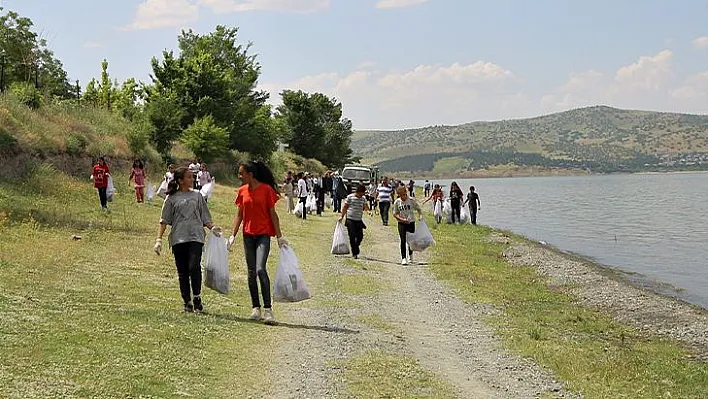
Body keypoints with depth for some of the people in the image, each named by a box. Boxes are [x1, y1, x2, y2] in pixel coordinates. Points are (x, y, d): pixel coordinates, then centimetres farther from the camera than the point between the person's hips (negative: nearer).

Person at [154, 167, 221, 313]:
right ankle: (187, 302, 11)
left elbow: (205, 218, 16)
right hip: (178, 239, 0)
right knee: (182, 272, 2)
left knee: (194, 266, -18)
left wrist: (212, 227, -3)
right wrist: (159, 239, -2)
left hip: (196, 237, 0)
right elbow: (164, 220, 7)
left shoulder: (197, 196, 14)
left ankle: (197, 297, -1)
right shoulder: (172, 198, 8)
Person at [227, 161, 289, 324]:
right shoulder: (242, 191, 8)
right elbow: (239, 214, 13)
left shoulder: (267, 189, -7)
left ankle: (268, 308, -16)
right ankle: (256, 308, 17)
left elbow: (273, 214, -4)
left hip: (263, 234, -5)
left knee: (260, 269, -19)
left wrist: (279, 236, -5)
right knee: (251, 272, 8)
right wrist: (233, 235, 8)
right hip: (248, 235, 5)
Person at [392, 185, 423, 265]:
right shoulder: (397, 202, -4)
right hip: (401, 223, 0)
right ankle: (403, 258, -7)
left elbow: (418, 209, 3)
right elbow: (395, 214, 1)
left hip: (411, 223, 0)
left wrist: (420, 215, -17)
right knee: (403, 240, -9)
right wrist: (401, 219, -15)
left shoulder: (411, 200, -7)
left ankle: (410, 256, 34)